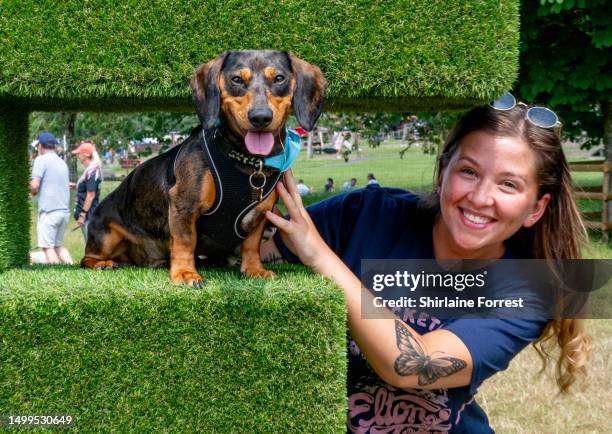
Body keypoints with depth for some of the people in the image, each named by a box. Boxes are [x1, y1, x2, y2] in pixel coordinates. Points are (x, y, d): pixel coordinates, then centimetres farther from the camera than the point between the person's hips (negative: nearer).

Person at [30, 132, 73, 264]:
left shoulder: (41, 160, -5)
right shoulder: (62, 163, 17)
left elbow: (34, 186, -15)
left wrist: (32, 191, 7)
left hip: (49, 211, -7)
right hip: (65, 210, 7)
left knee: (48, 247, -3)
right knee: (59, 245, 17)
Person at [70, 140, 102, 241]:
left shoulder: (92, 171, -16)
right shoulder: (88, 170, 13)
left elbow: (91, 195, -19)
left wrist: (83, 214, -18)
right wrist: (75, 186, 11)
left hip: (89, 215, -10)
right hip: (87, 214, 10)